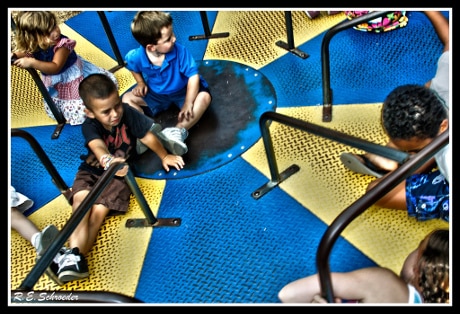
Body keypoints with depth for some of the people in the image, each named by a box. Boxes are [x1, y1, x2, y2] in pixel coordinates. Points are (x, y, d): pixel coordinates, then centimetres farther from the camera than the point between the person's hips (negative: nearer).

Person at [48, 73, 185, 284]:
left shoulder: (128, 113, -15)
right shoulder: (89, 126, -17)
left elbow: (148, 137, -1)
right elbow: (98, 147, -39)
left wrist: (164, 156, 10)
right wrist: (108, 160, -62)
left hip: (119, 173, 0)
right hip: (91, 170, 1)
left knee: (100, 210, -22)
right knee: (81, 199, -28)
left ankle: (74, 256, -34)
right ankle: (74, 253, -43)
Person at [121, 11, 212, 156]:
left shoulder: (179, 51, -29)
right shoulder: (137, 57, -22)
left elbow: (193, 75, -26)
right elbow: (134, 69, 5)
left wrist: (188, 103, -34)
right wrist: (141, 83, -9)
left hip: (182, 92, -2)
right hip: (156, 95, 3)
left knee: (204, 96, -31)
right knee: (127, 98, -10)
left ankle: (179, 131, -40)